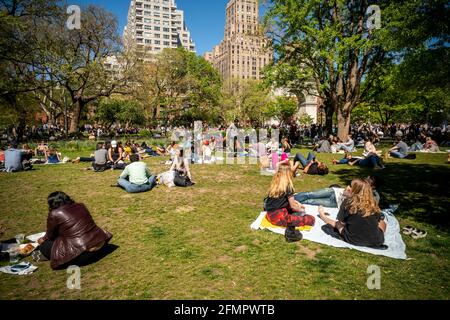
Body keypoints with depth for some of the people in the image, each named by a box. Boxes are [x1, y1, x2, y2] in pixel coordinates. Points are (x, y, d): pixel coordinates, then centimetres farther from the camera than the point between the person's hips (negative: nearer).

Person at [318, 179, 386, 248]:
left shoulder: (348, 201, -13)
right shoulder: (372, 203, -7)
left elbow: (342, 222, -6)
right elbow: (378, 220, 6)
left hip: (352, 240, -1)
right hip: (375, 241, 1)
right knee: (382, 223, 31)